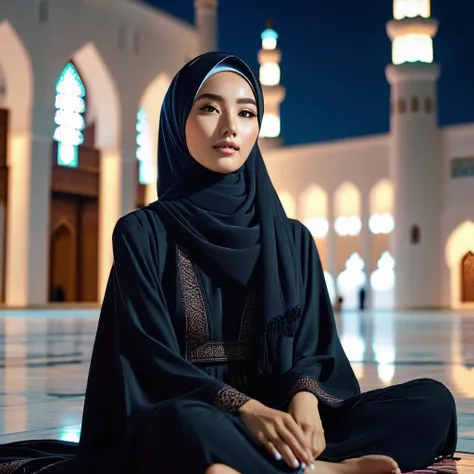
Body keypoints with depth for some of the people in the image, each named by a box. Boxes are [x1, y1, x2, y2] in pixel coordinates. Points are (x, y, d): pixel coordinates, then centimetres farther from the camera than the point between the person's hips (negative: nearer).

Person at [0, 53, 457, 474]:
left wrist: (304, 397, -18)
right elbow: (151, 355, -8)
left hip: (277, 421, 4)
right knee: (189, 424, -41)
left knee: (433, 401, -17)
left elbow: (311, 348, 6)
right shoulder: (143, 233, 1)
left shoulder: (292, 239, 12)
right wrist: (244, 408, -24)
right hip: (169, 429, -4)